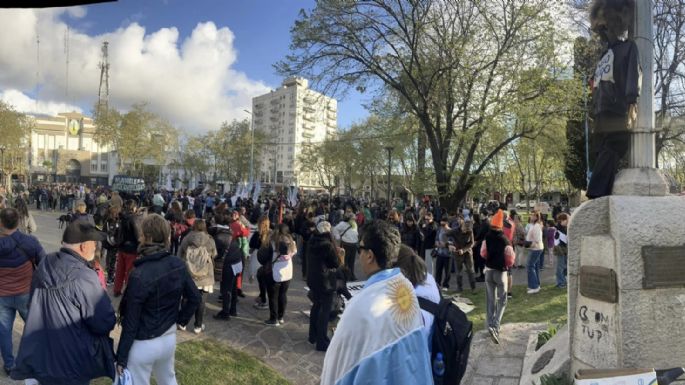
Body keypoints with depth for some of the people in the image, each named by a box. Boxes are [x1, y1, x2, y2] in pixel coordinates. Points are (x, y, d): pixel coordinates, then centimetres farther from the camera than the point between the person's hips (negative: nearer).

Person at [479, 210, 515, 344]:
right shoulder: (504, 240, -16)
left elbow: (483, 253, -3)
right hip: (501, 271, -4)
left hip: (489, 270, 4)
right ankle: (495, 326, -11)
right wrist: (507, 266, 8)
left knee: (490, 300, 14)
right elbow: (510, 258, -13)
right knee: (502, 301, 4)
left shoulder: (487, 237, -5)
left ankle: (490, 325, 19)